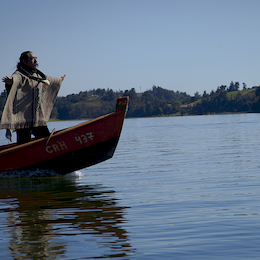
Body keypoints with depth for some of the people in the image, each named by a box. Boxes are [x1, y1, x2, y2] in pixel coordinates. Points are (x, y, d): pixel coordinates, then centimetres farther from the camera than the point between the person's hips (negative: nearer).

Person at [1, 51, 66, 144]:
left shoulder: (39, 75, 19)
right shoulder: (19, 74, -7)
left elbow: (49, 80, 41)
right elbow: (15, 78, -31)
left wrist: (59, 80, 59)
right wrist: (10, 81, -55)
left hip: (39, 120, 8)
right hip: (23, 120, -8)